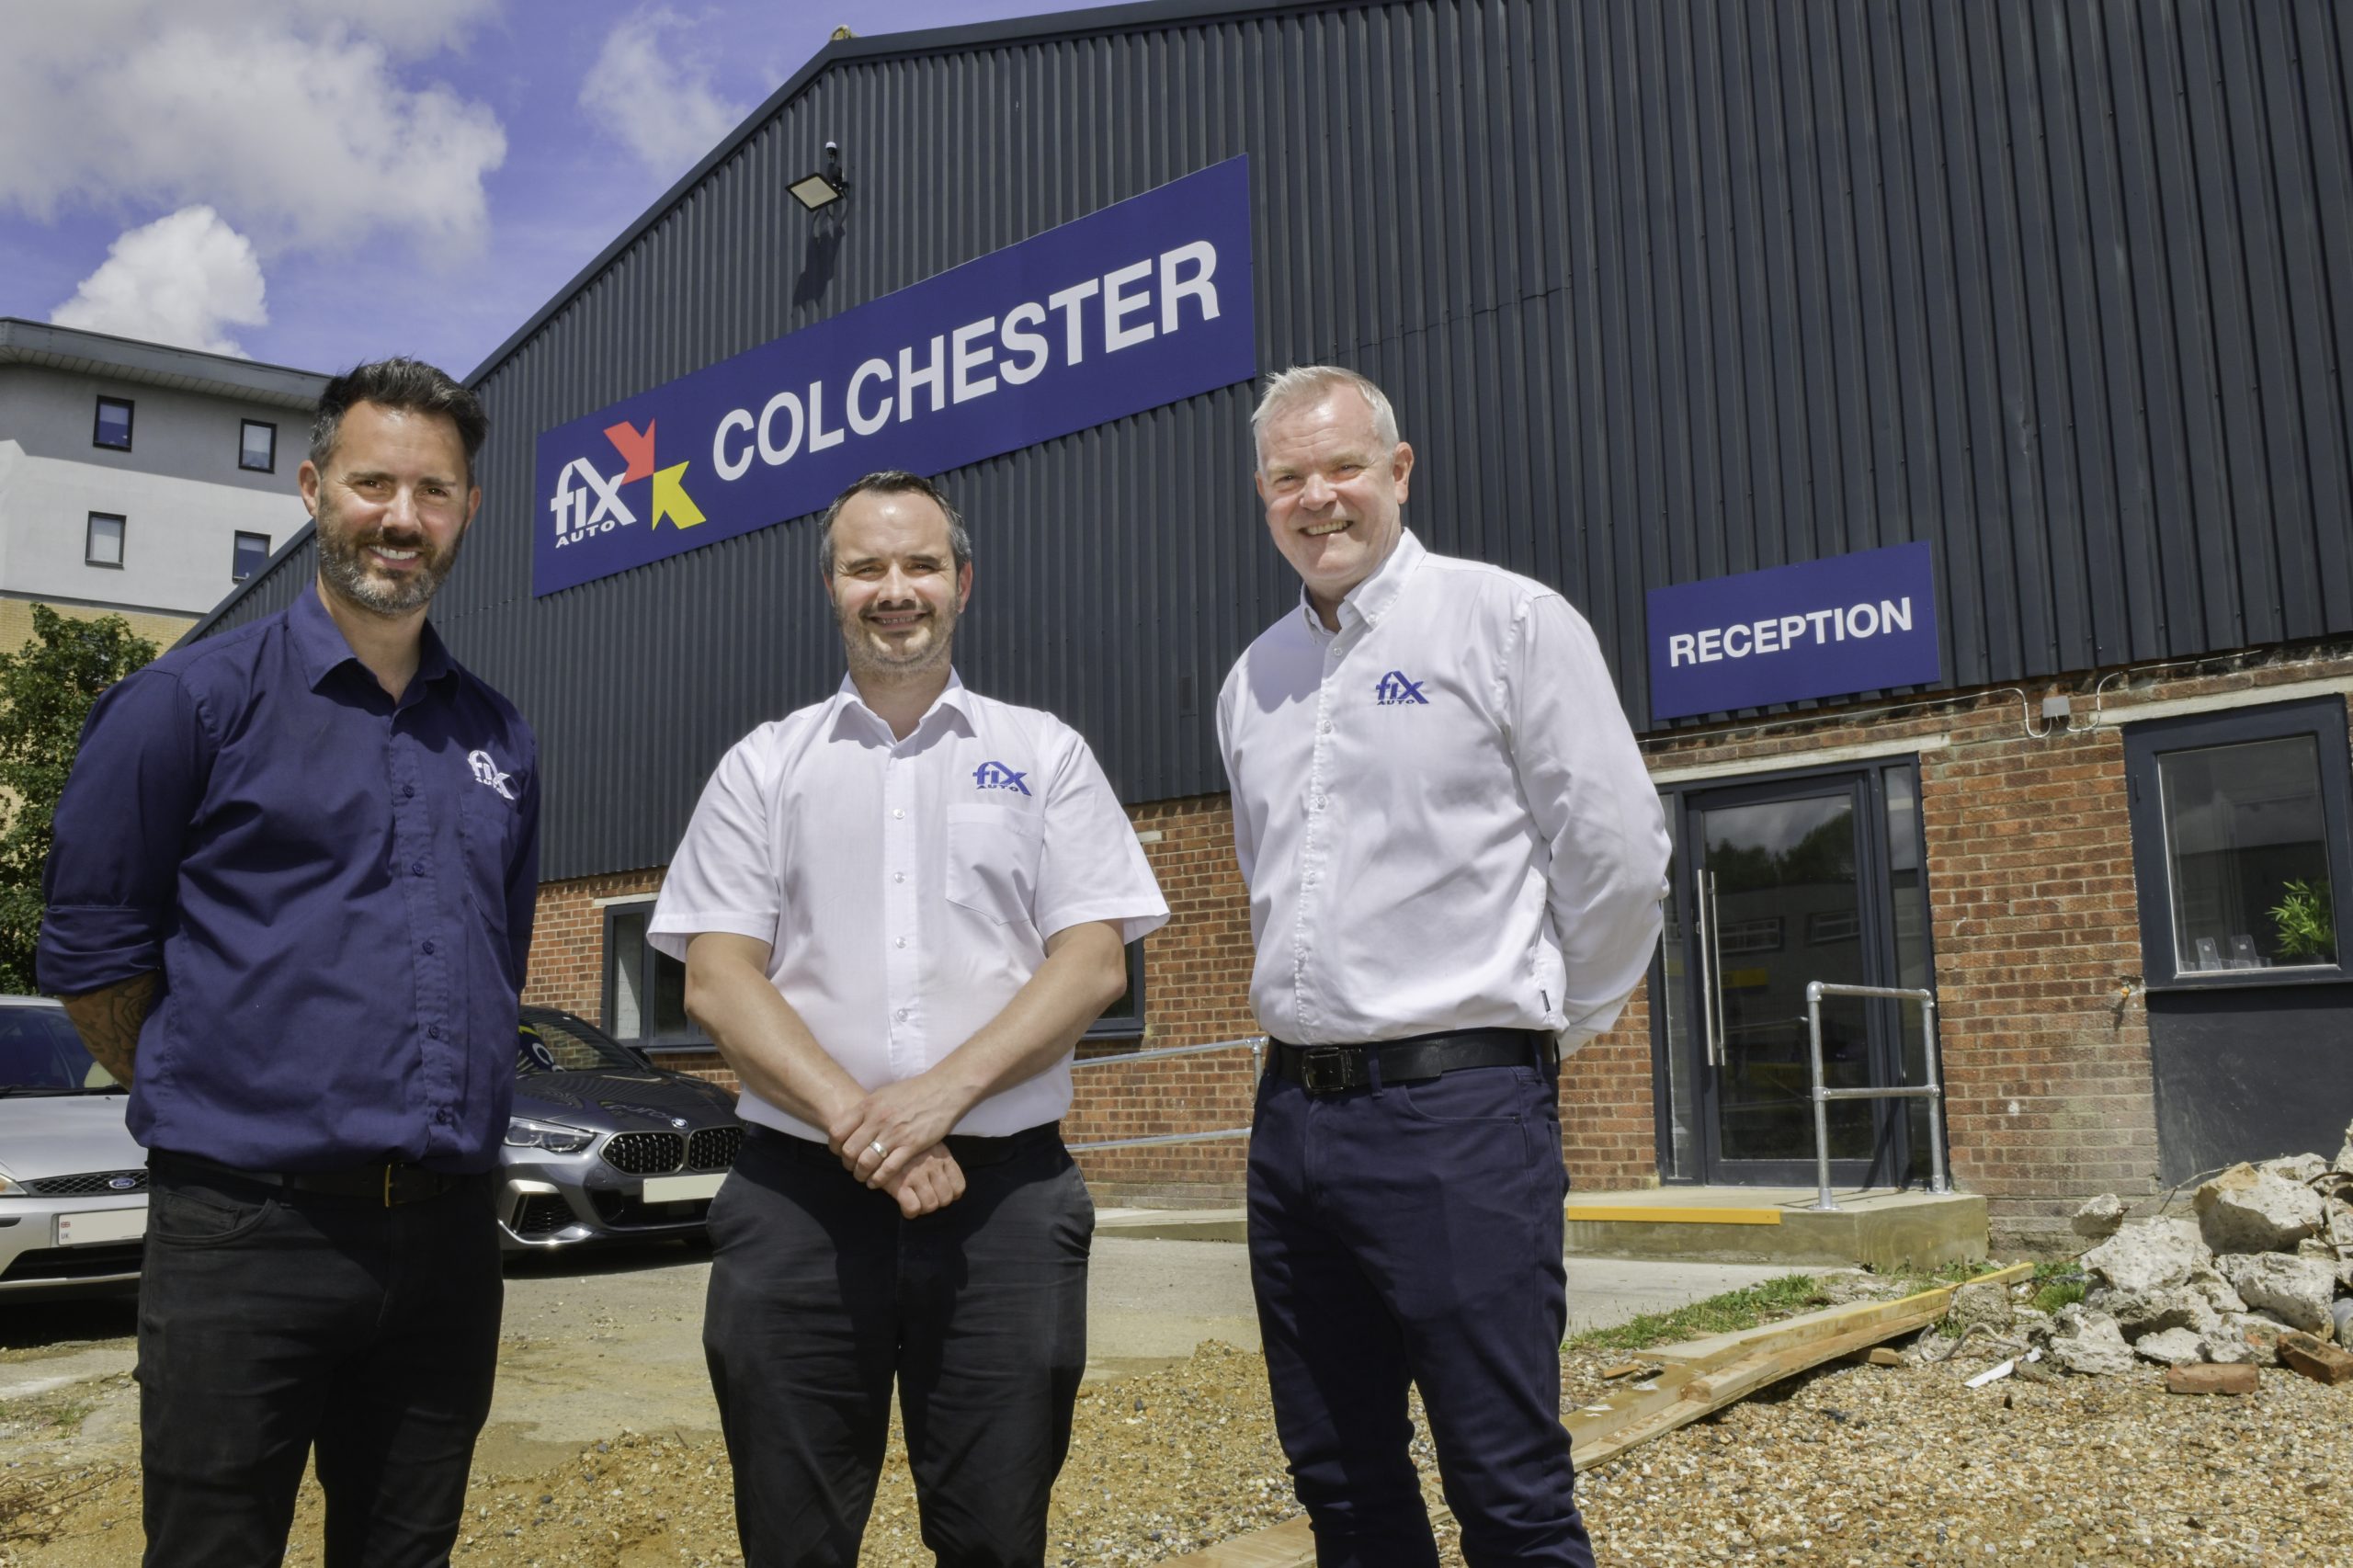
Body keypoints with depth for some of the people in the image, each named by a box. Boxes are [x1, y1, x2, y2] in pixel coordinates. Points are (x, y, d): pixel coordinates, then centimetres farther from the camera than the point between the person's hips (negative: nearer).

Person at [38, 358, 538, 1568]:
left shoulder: (499, 738, 12)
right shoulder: (193, 700, -3)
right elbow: (91, 950, 0)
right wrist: (207, 1108, 6)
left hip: (447, 1236, 5)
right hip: (245, 1233, -4)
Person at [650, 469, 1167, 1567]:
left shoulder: (1042, 754, 9)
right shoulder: (764, 766, 11)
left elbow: (1095, 962, 0)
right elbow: (716, 982, 2)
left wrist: (942, 1093, -14)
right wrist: (855, 1122, -13)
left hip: (1005, 1194, -1)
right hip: (796, 1194, 1)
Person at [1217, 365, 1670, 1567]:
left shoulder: (1507, 621, -4)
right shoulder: (1254, 678, 14)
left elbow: (1617, 854, -4)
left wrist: (1540, 1019, 4)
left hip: (1455, 1107, -6)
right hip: (1294, 1109, 7)